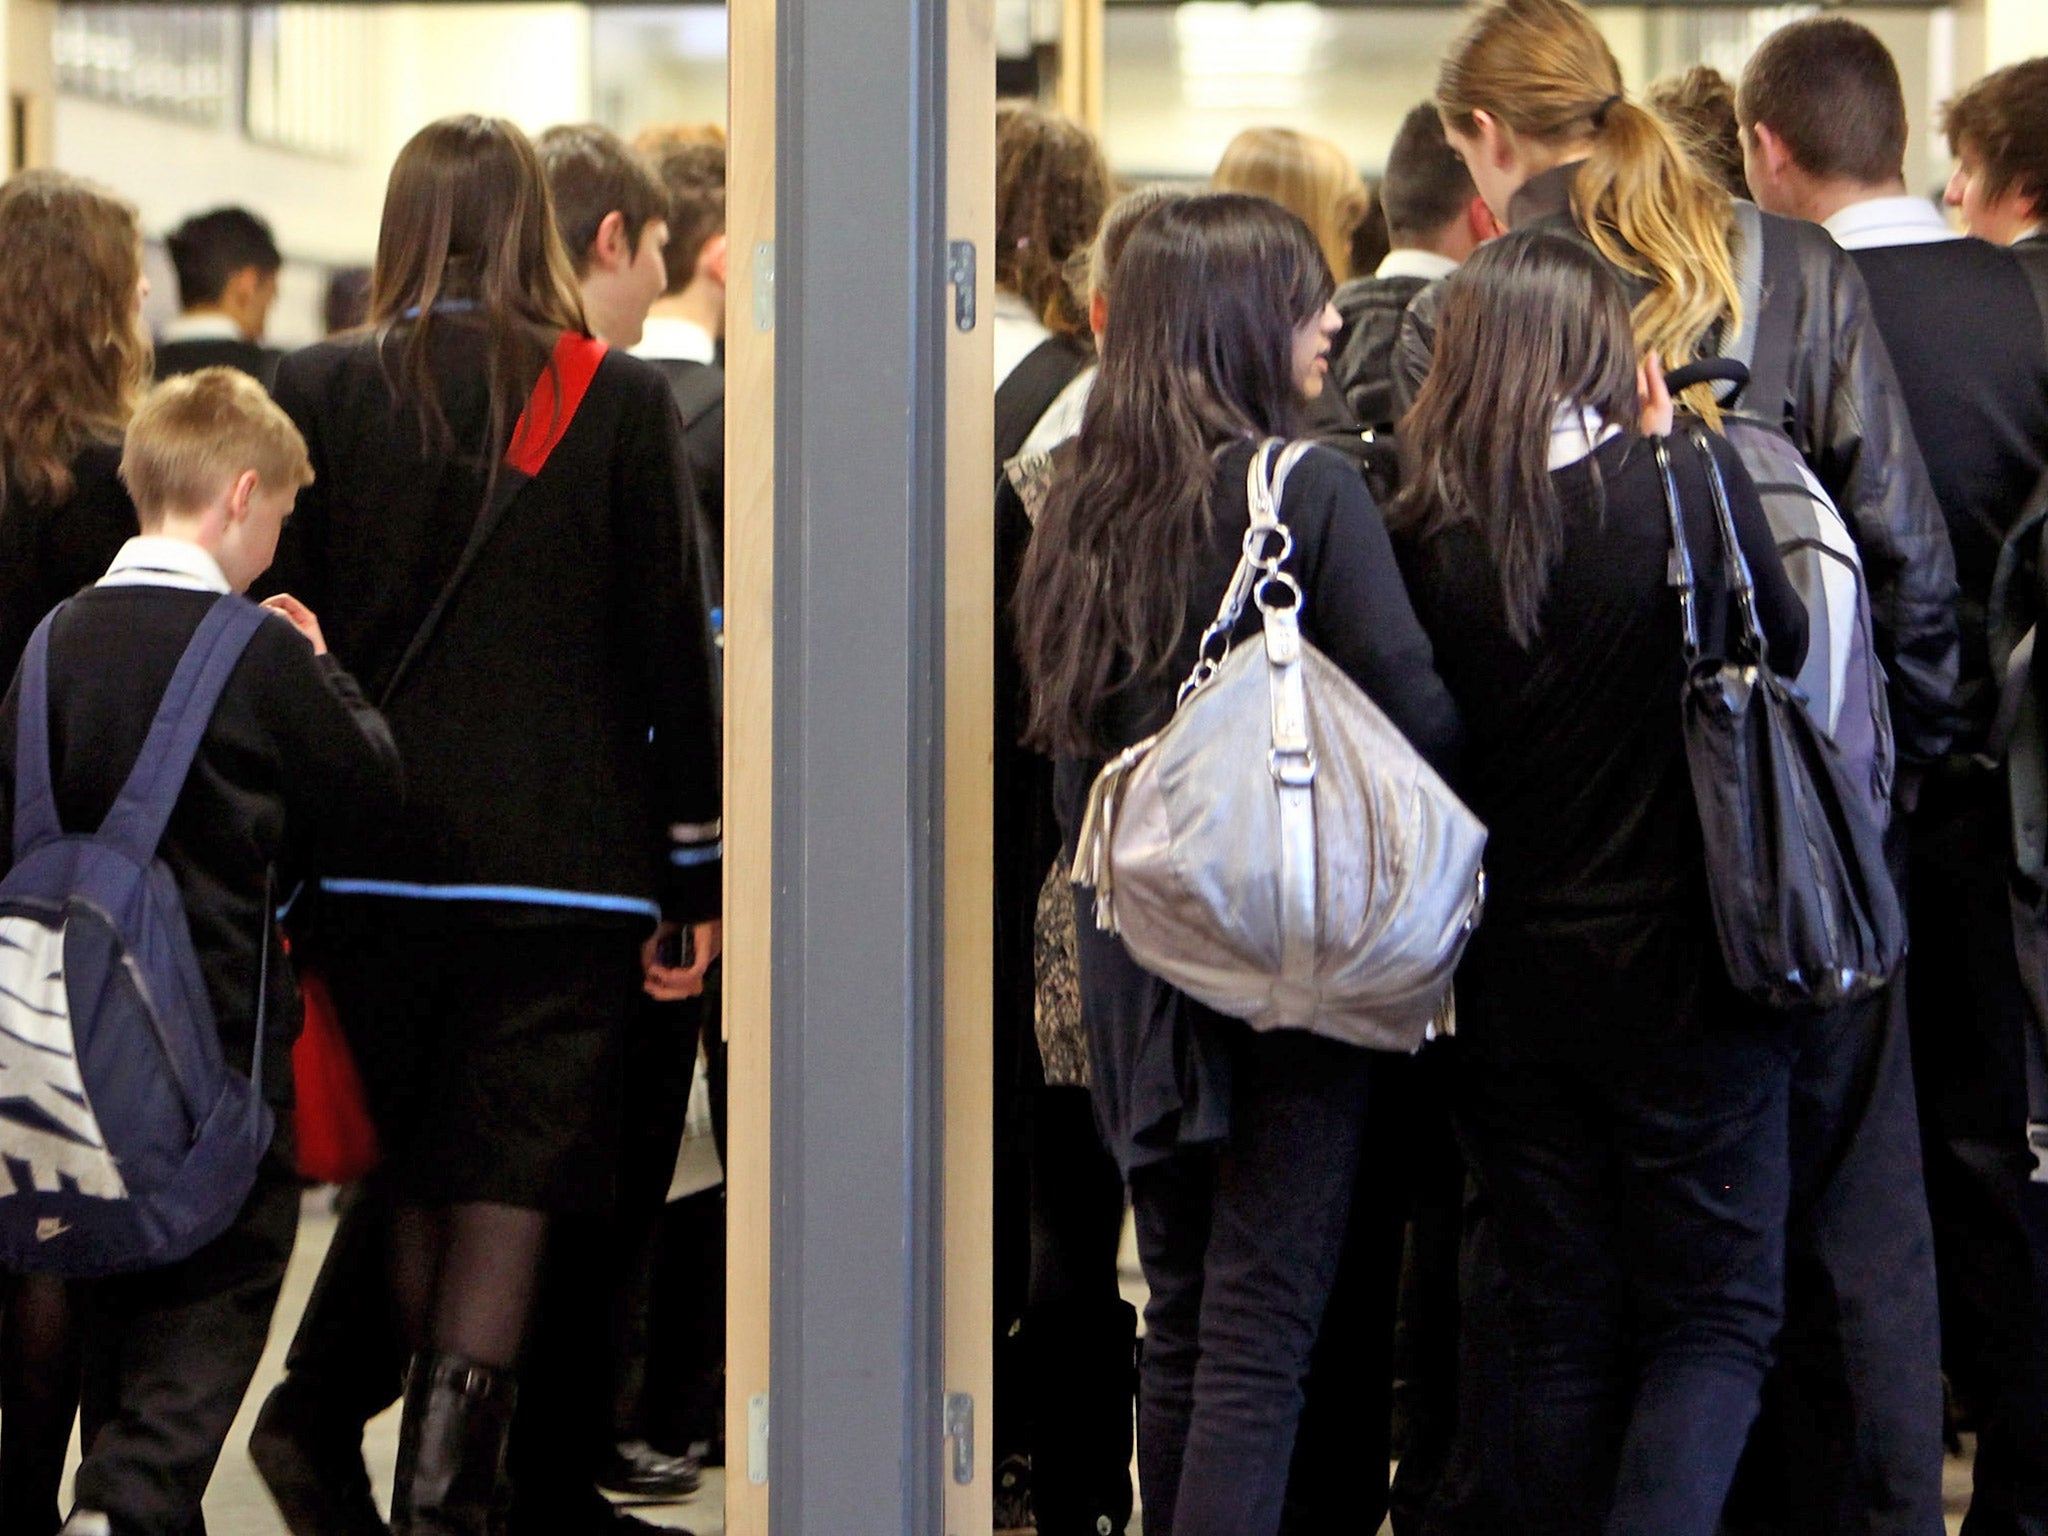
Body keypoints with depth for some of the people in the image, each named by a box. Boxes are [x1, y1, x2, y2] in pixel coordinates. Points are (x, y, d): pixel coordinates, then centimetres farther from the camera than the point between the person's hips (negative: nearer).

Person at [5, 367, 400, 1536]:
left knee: (116, 1304, 18)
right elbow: (372, 789, -2)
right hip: (220, 1027, -5)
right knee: (213, 1305, 0)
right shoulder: (260, 651, -14)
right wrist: (325, 672, 12)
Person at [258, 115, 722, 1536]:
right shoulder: (621, 401, -2)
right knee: (513, 1179, 0)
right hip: (560, 867, -2)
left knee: (410, 1179, 16)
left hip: (374, 865, 2)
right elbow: (673, 644, -1)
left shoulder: (318, 394, 1)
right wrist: (694, 874, 5)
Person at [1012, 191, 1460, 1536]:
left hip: (1138, 965, 6)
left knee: (1181, 1319, 15)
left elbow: (1067, 738, 12)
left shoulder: (1086, 505, 5)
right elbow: (1419, 716, -14)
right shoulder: (1310, 488, -11)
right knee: (1262, 1328, -4)